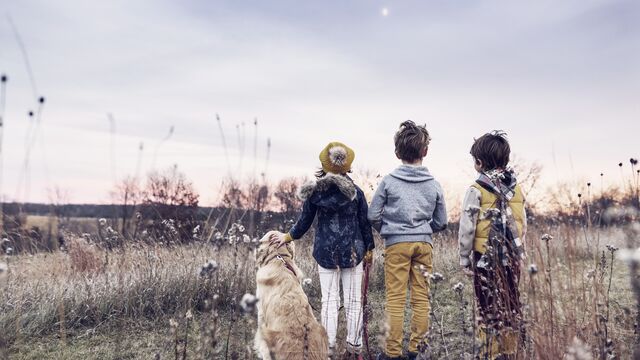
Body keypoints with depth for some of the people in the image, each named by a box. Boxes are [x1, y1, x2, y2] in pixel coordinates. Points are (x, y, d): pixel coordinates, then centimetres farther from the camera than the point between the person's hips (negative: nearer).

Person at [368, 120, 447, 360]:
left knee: (395, 299, 2)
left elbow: (373, 215, -2)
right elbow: (441, 222, 10)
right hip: (424, 243, 3)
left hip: (396, 244, -2)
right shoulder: (434, 185, 3)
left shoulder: (388, 181, -4)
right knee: (421, 298, 9)